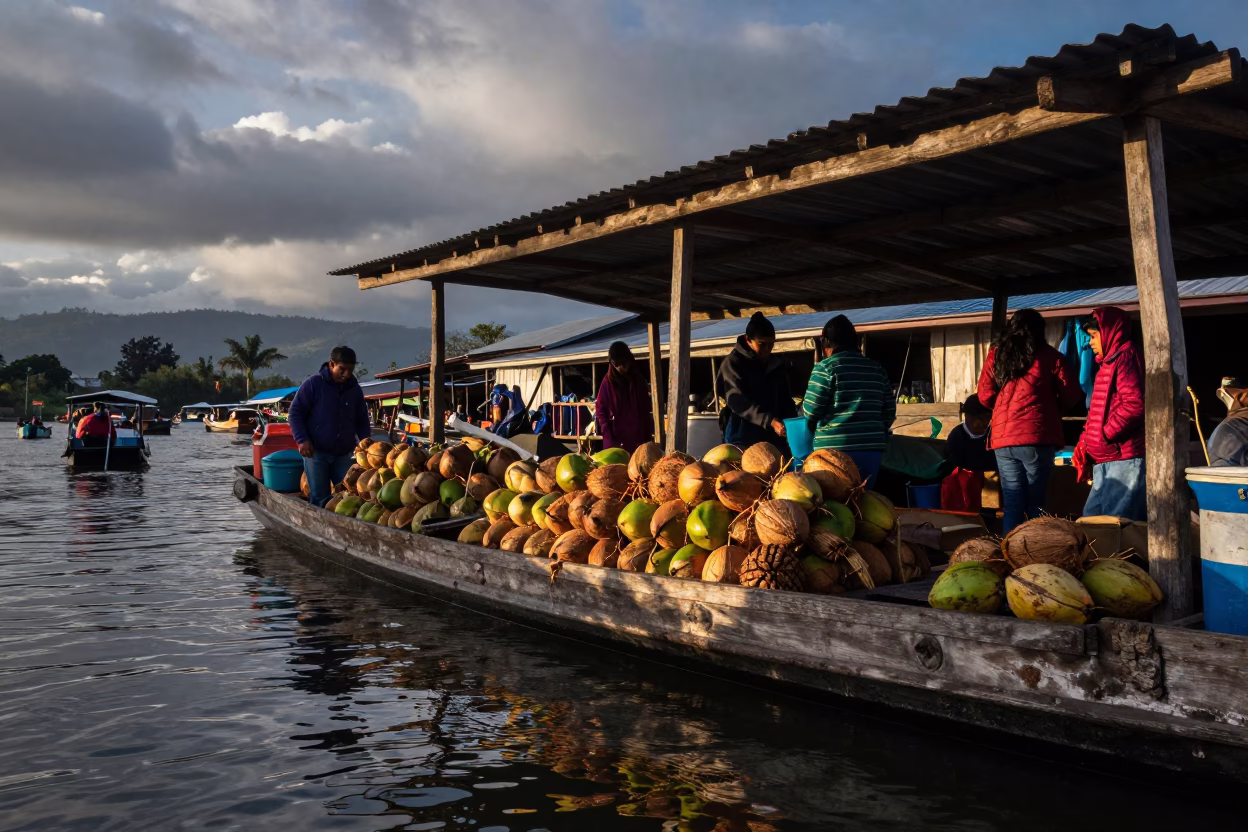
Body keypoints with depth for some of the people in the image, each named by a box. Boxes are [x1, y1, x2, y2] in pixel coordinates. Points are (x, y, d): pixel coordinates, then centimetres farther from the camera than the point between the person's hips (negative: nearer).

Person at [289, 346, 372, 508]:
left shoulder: (355, 389, 7)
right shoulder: (313, 383, -6)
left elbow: (362, 420, 16)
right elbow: (296, 412, -4)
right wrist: (302, 439, -15)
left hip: (345, 454, 4)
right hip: (316, 452, -4)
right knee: (319, 498, -1)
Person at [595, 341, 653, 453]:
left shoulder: (638, 380, 8)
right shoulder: (608, 381, 1)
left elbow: (646, 410, 10)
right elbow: (600, 410, 2)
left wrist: (648, 438, 3)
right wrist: (609, 438, -9)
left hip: (637, 437, 2)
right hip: (616, 439, -2)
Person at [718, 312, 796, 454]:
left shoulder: (777, 365, 14)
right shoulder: (733, 363, -3)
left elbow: (786, 402, 20)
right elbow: (737, 400, -16)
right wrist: (770, 421, -26)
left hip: (774, 439, 5)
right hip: (743, 440, -5)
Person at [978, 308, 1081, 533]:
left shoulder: (996, 355, 8)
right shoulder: (1050, 356, 2)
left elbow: (985, 397, 8)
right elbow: (1071, 397, 4)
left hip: (1003, 439, 2)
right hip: (1037, 438, -2)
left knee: (1012, 504, 6)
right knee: (1036, 504, 6)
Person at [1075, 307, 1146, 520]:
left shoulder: (1126, 357, -8)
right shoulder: (1109, 362, 24)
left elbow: (1134, 404, -21)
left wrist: (1104, 434, -12)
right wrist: (1085, 442, 13)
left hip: (1124, 459, -10)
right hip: (1106, 461, 10)